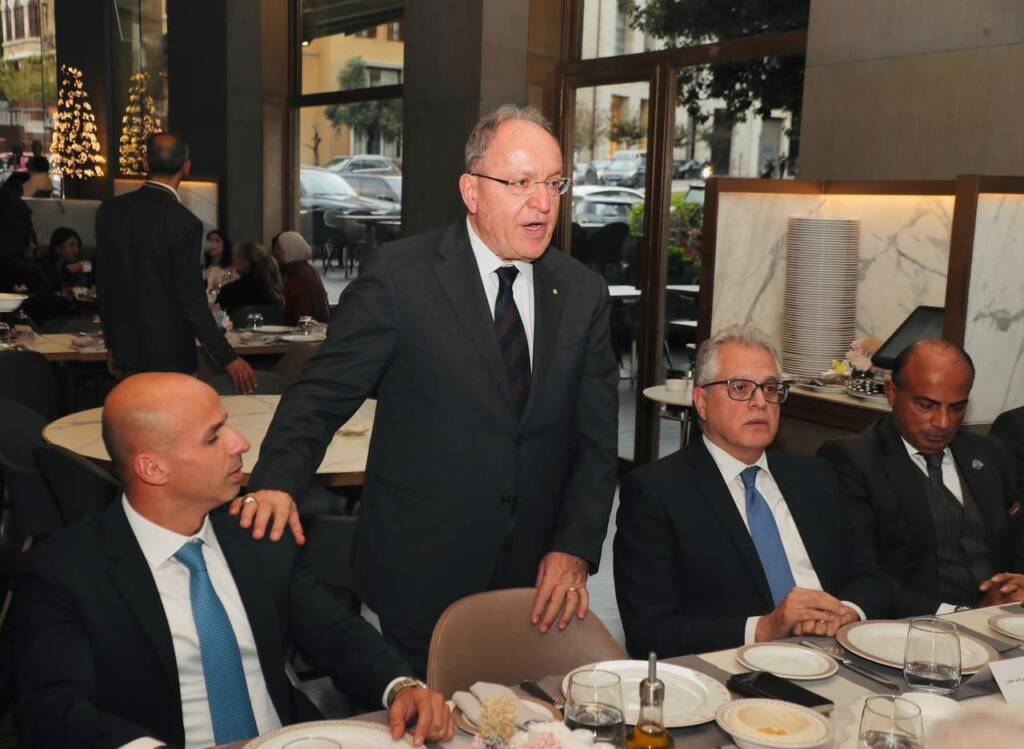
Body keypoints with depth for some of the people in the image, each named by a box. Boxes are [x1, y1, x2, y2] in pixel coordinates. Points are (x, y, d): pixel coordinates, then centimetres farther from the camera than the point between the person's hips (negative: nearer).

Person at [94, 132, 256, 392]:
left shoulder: (108, 211, 1)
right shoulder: (184, 223, -17)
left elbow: (103, 283, 8)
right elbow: (192, 301, -16)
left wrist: (113, 344, 19)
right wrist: (228, 359, -10)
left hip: (126, 351, 6)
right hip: (169, 357, -6)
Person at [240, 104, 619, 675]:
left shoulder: (584, 293, 3)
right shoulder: (400, 276, -9)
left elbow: (596, 437, 4)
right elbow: (324, 393, -7)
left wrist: (575, 548, -6)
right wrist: (279, 482, -24)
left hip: (537, 580, 4)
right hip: (420, 578, -3)